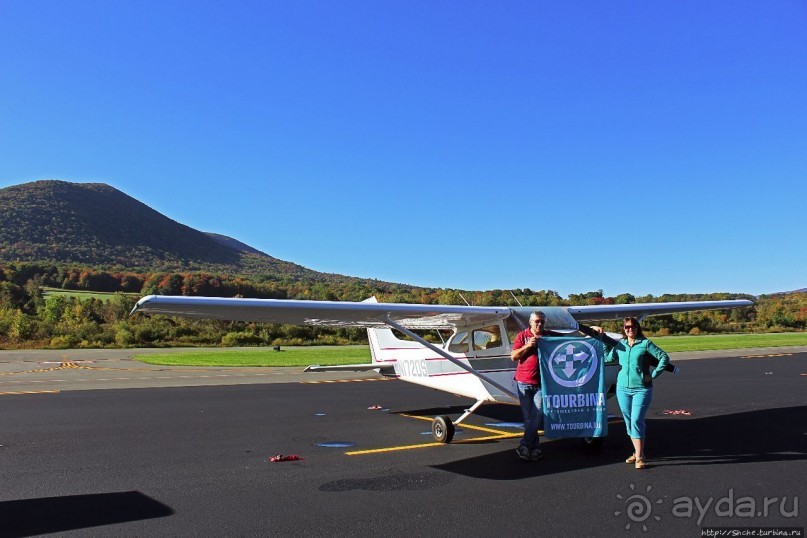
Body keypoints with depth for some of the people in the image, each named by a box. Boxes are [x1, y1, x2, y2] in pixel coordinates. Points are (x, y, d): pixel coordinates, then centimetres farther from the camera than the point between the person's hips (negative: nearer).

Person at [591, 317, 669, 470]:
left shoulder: (645, 343, -3)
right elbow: (608, 358, 19)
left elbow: (664, 357, -2)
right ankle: (638, 453, 22)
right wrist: (602, 339, 12)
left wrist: (653, 375, -6)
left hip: (642, 389, -5)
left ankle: (639, 457, -6)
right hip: (623, 388, 5)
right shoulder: (620, 345, 9)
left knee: (637, 420, -12)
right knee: (628, 421, 10)